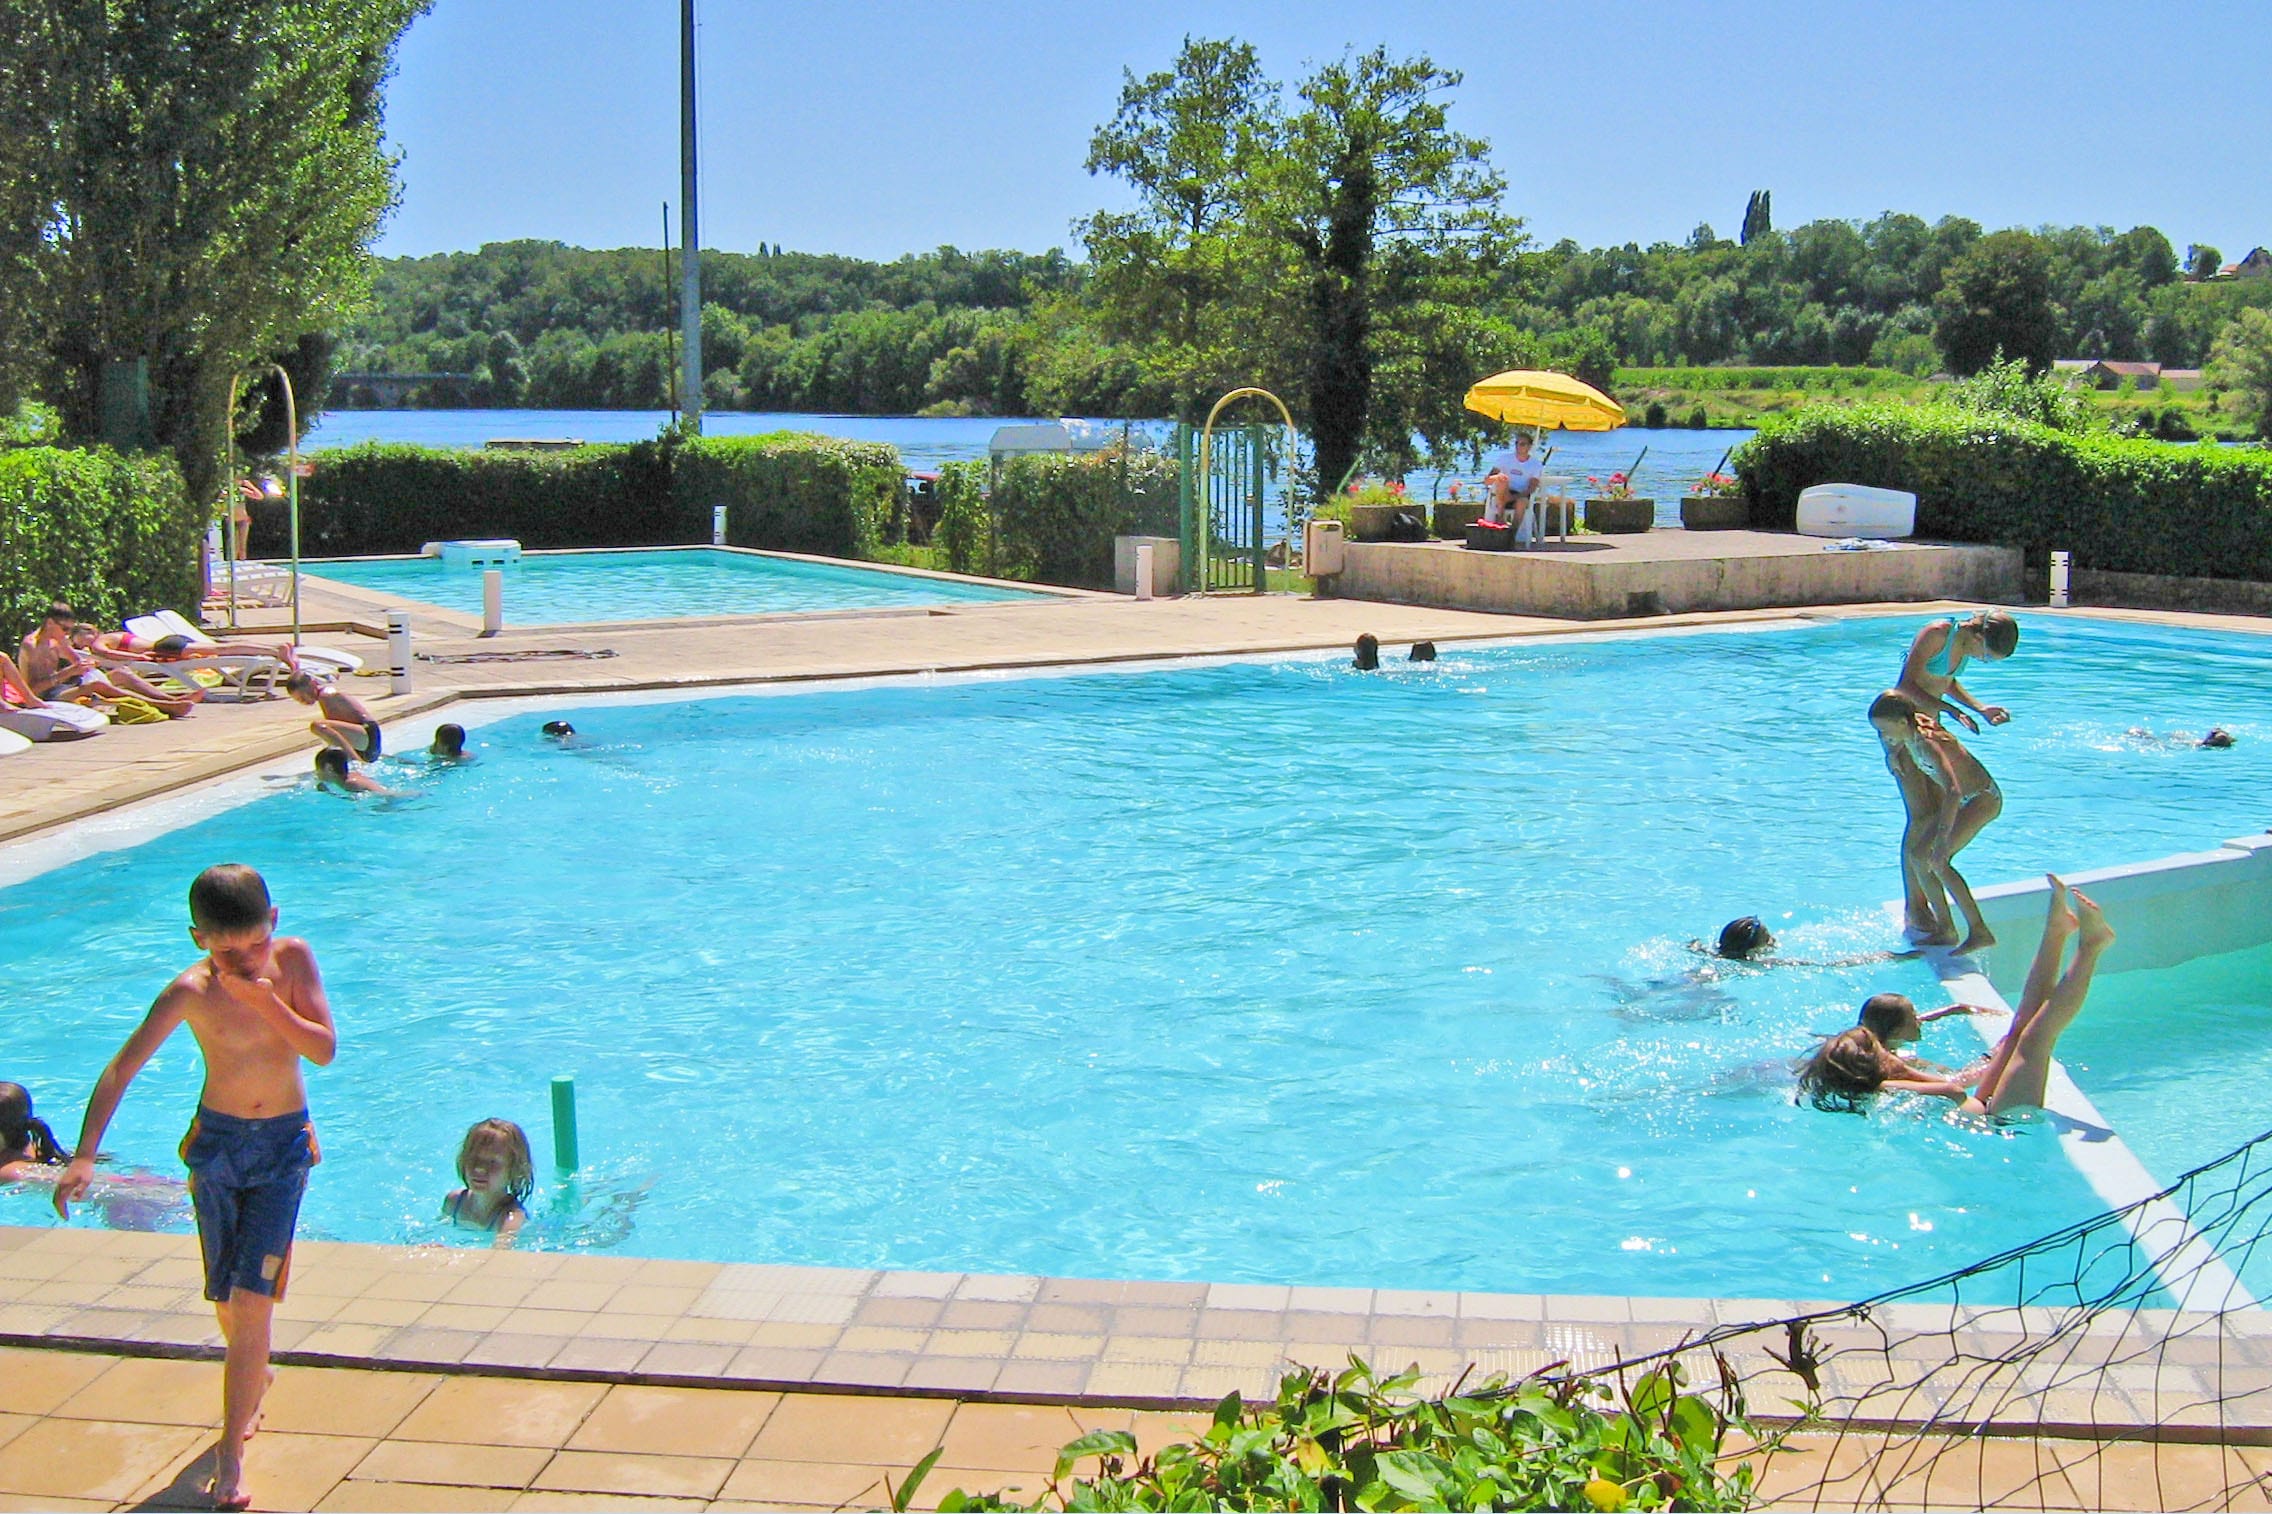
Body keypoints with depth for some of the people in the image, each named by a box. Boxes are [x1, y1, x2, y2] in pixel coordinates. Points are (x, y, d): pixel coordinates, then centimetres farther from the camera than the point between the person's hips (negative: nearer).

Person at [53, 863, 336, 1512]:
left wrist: (266, 1000, -24)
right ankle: (255, 1378, 45)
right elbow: (122, 1068, -20)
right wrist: (84, 1155, -28)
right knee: (226, 1299, 12)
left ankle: (231, 1453, -6)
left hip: (283, 1144, 0)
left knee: (252, 1297, -10)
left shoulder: (293, 959, -8)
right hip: (216, 1142, 0)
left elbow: (325, 1050, -11)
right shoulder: (193, 991, -15)